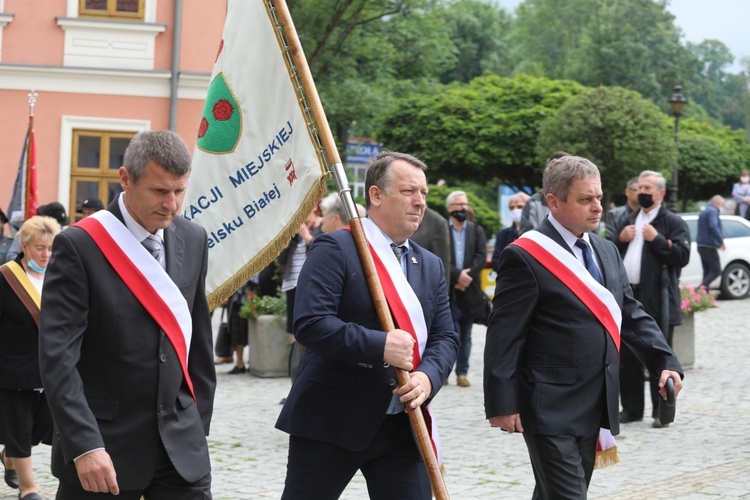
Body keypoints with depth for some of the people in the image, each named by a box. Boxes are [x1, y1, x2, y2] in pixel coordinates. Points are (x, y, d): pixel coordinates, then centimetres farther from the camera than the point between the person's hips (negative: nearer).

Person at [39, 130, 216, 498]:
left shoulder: (193, 241, 6)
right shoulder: (80, 246, -11)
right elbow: (57, 356, -15)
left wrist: (198, 424, 12)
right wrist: (85, 446, -22)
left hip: (180, 444, 4)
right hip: (104, 444, -4)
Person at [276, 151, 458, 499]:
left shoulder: (431, 266, 15)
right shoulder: (335, 249, -7)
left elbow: (446, 337, 11)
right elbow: (310, 324, -18)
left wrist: (428, 376, -10)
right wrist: (380, 345, -23)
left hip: (402, 427, 6)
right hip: (331, 420, -6)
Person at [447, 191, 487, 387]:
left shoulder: (477, 231, 12)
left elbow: (482, 257, 2)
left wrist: (467, 275, -11)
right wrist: (457, 275, -16)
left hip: (469, 291, 4)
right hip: (447, 291, -4)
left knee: (465, 336, 7)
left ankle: (462, 373, 12)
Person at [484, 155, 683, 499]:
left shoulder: (606, 251, 12)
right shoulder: (526, 257, -12)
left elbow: (631, 315, 15)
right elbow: (504, 336, -13)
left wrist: (665, 361, 0)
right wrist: (502, 405, -15)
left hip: (594, 406, 8)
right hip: (550, 408, -8)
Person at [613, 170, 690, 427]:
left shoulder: (673, 222, -2)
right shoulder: (629, 221, 20)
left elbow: (682, 256, -12)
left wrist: (656, 239, -17)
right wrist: (620, 239, 4)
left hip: (657, 301, -6)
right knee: (627, 359, 9)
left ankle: (662, 412, 5)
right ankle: (631, 408, 18)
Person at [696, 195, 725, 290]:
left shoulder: (705, 211, 21)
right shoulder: (713, 211, -11)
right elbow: (713, 227, -25)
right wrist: (721, 241, -21)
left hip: (701, 246, 10)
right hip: (709, 247, -10)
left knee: (707, 272, 12)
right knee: (716, 271, -9)